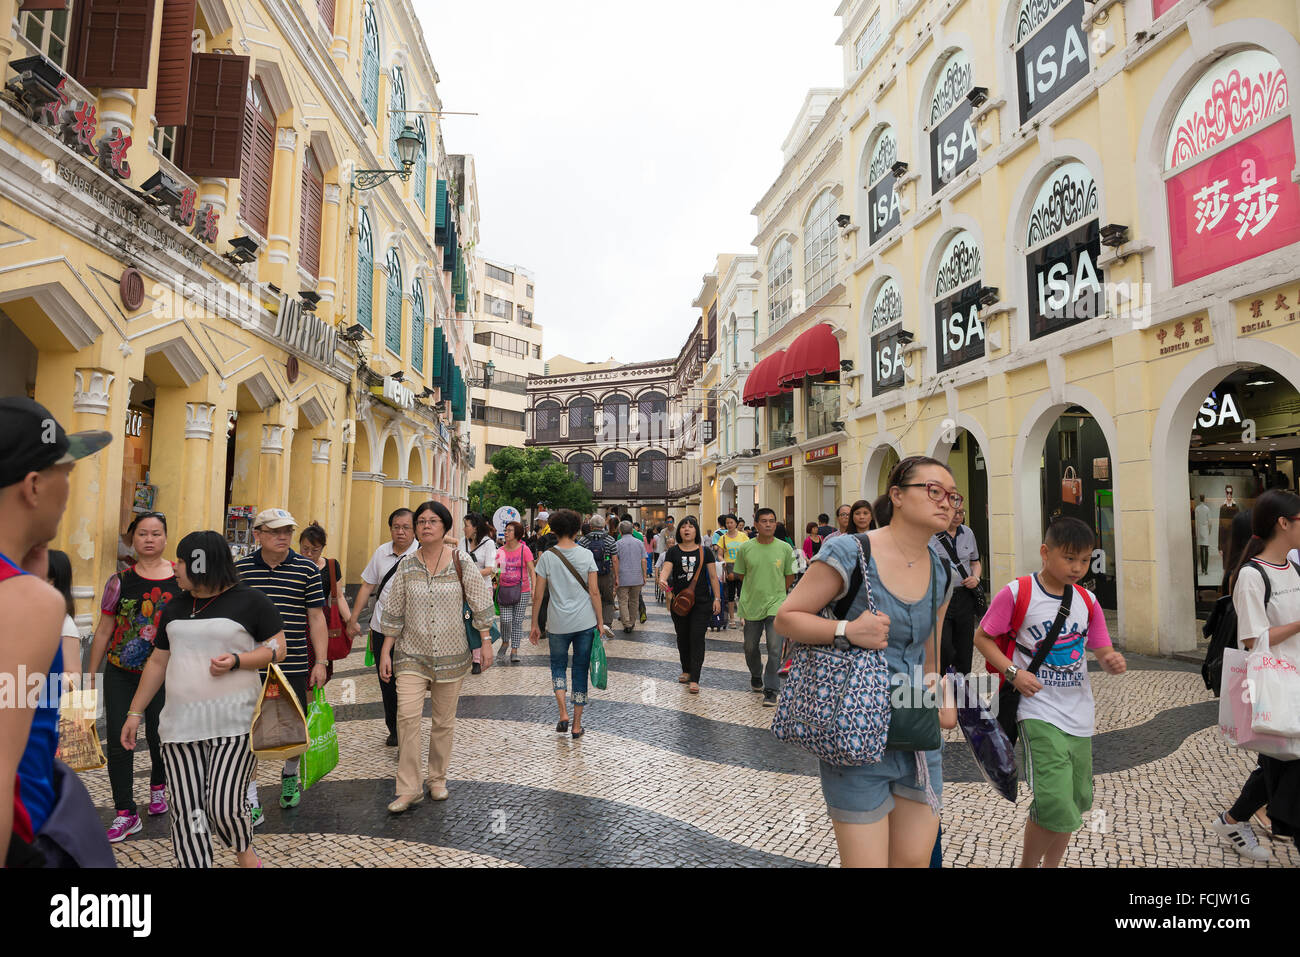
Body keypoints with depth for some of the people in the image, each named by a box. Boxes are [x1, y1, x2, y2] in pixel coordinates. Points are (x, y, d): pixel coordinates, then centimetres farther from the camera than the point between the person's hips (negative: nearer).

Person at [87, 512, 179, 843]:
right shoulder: (120, 581, 1)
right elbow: (103, 631, 7)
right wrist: (90, 675, 7)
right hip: (120, 675, 1)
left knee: (159, 737, 10)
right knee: (118, 741, 1)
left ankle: (158, 786, 39)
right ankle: (125, 814, 12)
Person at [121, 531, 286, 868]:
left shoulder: (250, 600, -4)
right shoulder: (175, 607, 14)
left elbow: (278, 648, -4)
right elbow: (157, 662, 19)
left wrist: (237, 660, -19)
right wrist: (135, 713, 17)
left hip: (234, 722, -5)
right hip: (181, 723, 5)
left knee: (224, 806, -8)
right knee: (187, 813, 4)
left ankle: (244, 852, 21)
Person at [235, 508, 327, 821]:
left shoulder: (307, 569, -1)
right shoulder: (240, 569, 2)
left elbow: (317, 617, 0)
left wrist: (321, 662, -3)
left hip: (293, 666, 0)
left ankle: (290, 774, 40)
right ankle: (250, 800, 17)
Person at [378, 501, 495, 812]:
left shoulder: (461, 561, -4)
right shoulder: (406, 565, 0)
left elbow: (480, 604, 0)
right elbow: (394, 612, 6)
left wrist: (486, 642, -3)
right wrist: (385, 651, 3)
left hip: (451, 654, 0)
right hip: (412, 654, 1)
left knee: (444, 719, 8)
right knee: (407, 715, -12)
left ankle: (437, 779, 27)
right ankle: (409, 788, 0)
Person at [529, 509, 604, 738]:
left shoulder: (547, 557, -5)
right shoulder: (586, 555, -4)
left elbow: (538, 594, -2)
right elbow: (594, 592, -5)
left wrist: (534, 624, 7)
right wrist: (600, 622, 3)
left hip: (558, 624, 0)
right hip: (585, 623, 1)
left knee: (558, 665, 19)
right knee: (580, 670, 11)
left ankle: (563, 714, 2)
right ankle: (577, 725, 16)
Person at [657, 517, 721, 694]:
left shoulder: (705, 551, 3)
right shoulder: (673, 551, 4)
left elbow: (713, 576, 4)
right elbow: (666, 568, -10)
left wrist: (717, 598, -1)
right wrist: (662, 580, -33)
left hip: (702, 602, -2)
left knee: (697, 638, -6)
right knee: (682, 637, 13)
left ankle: (694, 679, -3)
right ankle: (686, 670, 33)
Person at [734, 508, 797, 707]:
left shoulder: (785, 548, -2)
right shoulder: (745, 548, -3)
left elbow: (790, 577, 8)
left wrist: (776, 593, 9)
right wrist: (756, 590, 10)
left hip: (776, 605, -1)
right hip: (751, 605, 1)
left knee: (775, 649, -7)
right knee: (750, 647, 14)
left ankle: (770, 690, 4)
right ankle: (756, 676, 42)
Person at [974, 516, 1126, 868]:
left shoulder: (1087, 601, 6)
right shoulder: (1017, 593, -10)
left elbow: (1103, 654, 9)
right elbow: (982, 637, -4)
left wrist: (1114, 662, -14)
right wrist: (1013, 672, -17)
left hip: (1079, 714, 6)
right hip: (1039, 711, -6)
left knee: (1075, 801, 15)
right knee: (1055, 804, -15)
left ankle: (1051, 865, 37)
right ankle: (1027, 864, 10)